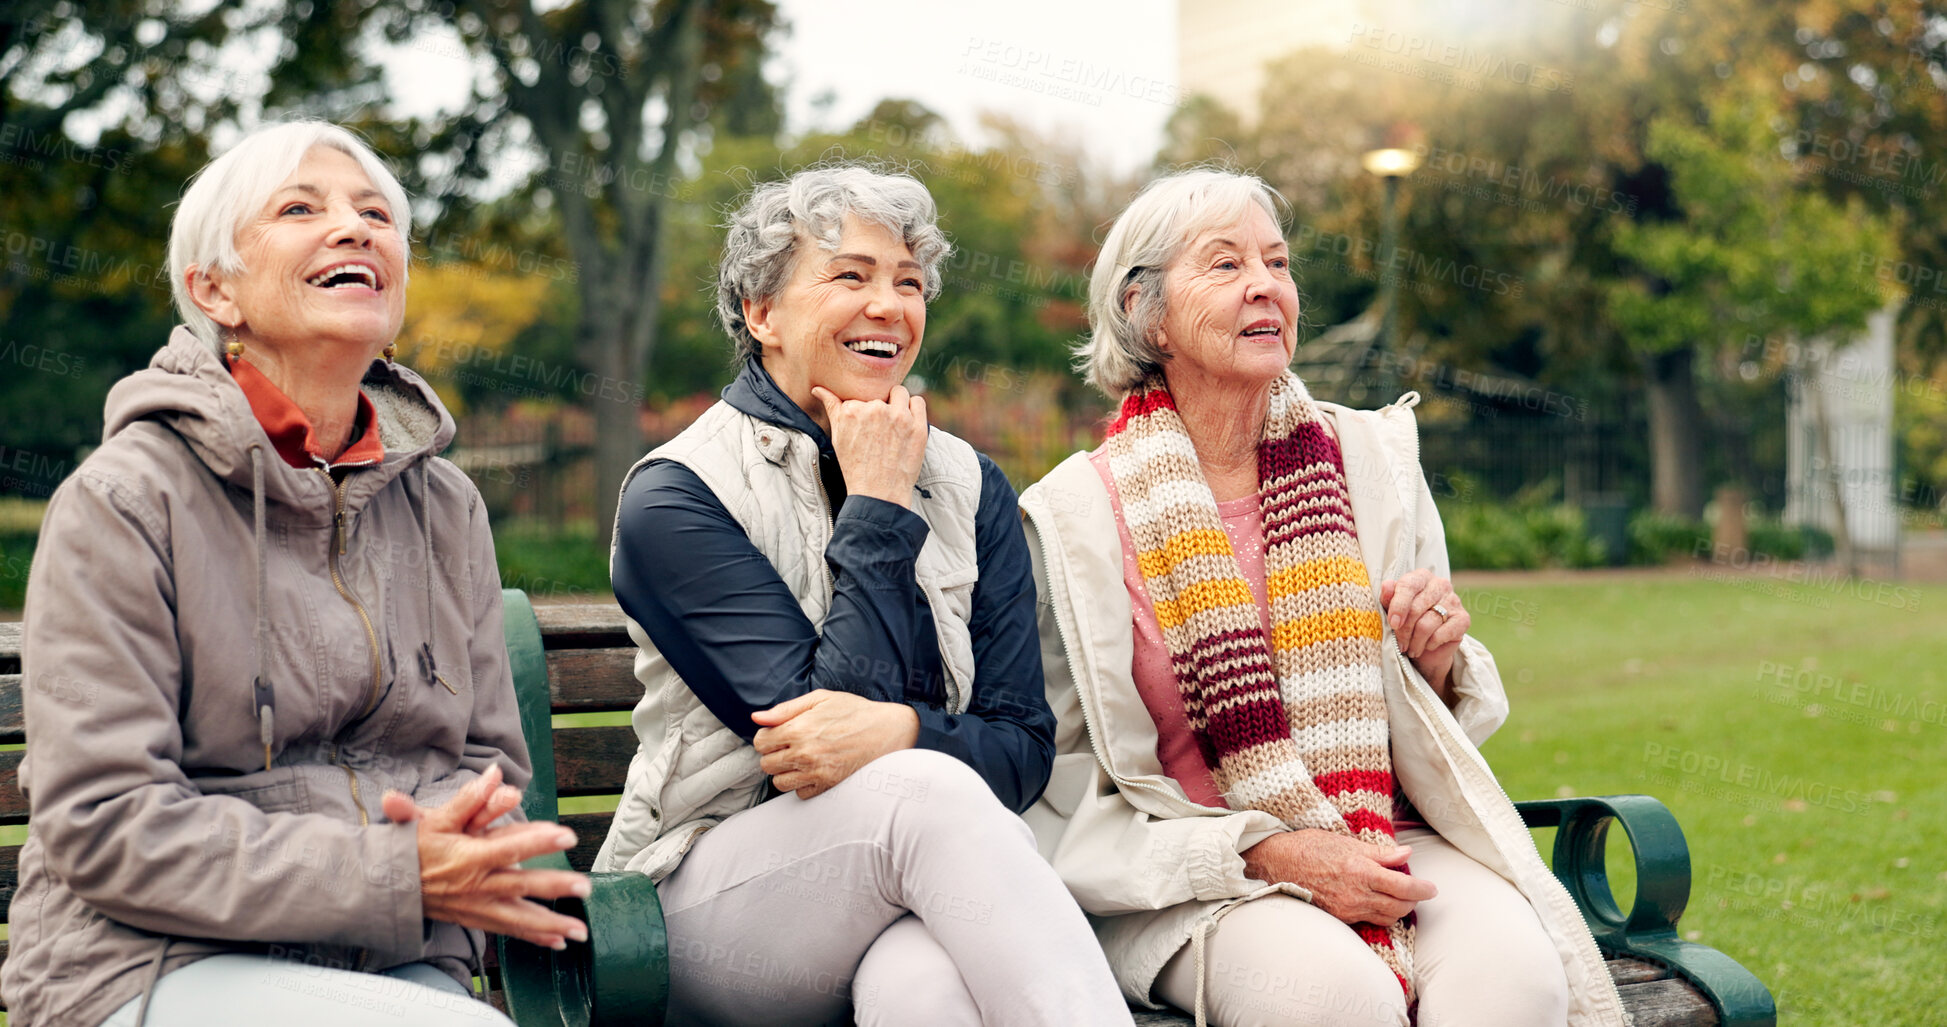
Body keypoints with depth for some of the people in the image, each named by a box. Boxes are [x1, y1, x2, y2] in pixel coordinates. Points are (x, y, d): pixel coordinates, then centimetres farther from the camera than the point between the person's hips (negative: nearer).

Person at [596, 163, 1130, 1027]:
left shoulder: (969, 489, 10)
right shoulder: (674, 497, -4)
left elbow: (1024, 747, 2)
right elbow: (822, 715, -14)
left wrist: (898, 729, -20)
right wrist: (879, 507, -9)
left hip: (928, 889, 2)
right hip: (713, 905, -2)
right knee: (925, 790, -34)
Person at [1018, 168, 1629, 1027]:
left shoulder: (1370, 458, 8)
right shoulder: (1077, 512, -4)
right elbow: (1074, 795, -5)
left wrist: (1435, 660, -6)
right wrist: (1265, 851, -16)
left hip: (1392, 841, 3)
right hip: (1192, 883, -3)